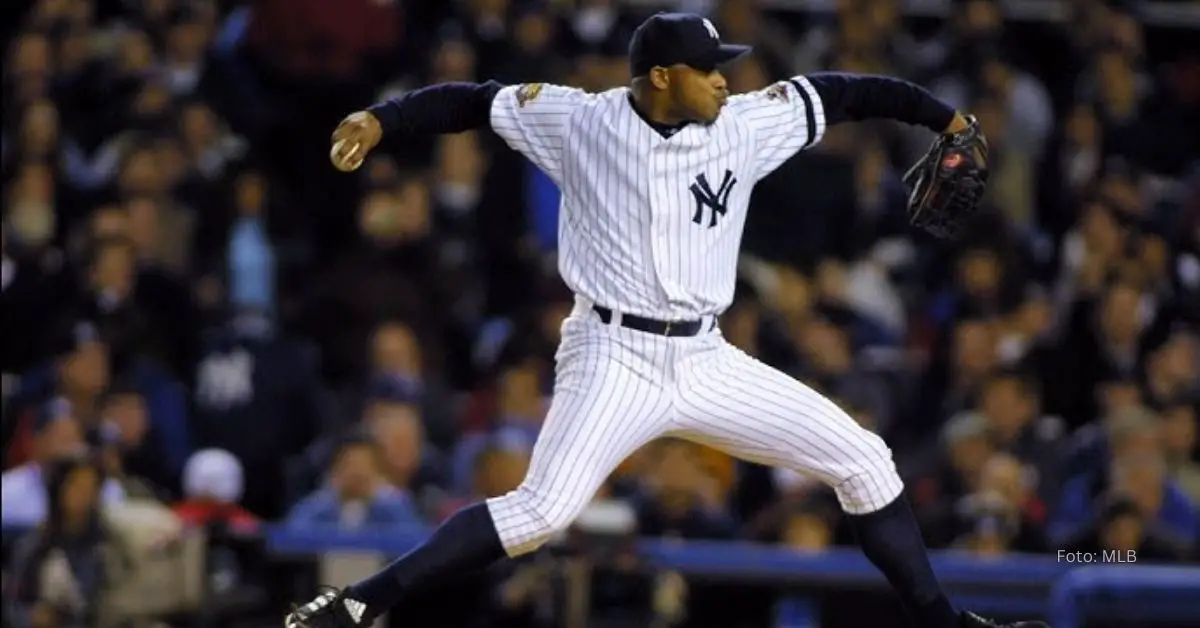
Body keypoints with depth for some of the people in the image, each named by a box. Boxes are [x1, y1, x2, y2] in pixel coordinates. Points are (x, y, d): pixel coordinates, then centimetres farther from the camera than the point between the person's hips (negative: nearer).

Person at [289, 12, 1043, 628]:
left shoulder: (745, 126, 2)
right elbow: (475, 101, 0)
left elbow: (839, 93, 8)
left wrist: (943, 117, 6)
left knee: (864, 461, 3)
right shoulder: (579, 121, -4)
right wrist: (381, 118, -12)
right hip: (615, 357, -5)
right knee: (542, 511, -25)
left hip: (706, 362, 5)